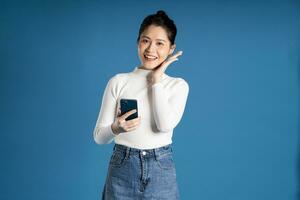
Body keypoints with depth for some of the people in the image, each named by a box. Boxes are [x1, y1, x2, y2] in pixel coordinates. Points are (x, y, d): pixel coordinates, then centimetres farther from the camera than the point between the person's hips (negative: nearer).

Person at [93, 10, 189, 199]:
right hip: (122, 170, 0)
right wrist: (116, 128, -22)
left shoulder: (179, 85, 1)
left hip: (161, 170, 0)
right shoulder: (118, 81, -1)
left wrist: (156, 80, -8)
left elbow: (165, 125, -16)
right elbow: (99, 136, -1)